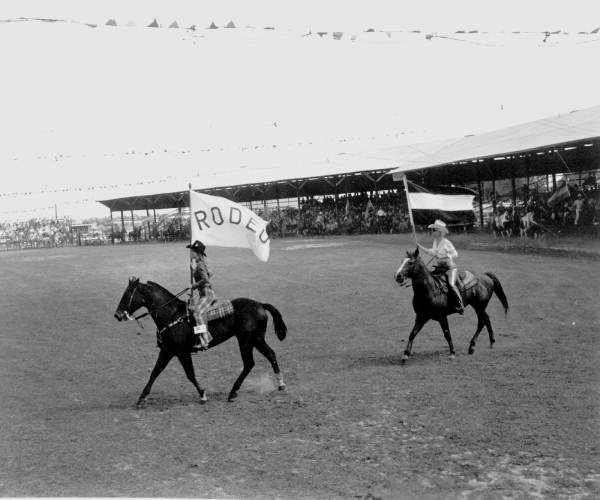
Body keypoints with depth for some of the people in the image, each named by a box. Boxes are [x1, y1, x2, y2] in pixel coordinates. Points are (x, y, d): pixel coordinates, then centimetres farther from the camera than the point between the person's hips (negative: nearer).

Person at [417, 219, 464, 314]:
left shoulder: (446, 242, -13)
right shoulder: (435, 241, 7)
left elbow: (455, 254, -10)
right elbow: (432, 252, 19)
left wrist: (445, 256, -23)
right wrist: (420, 247, 16)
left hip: (450, 266, -8)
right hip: (440, 266, 8)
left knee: (451, 284, -25)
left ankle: (460, 306, -15)